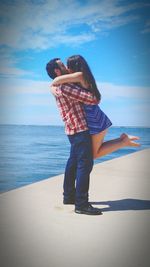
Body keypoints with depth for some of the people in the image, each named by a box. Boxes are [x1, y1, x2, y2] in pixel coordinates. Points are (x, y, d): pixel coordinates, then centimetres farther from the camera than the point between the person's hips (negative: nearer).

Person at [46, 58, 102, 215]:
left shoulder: (59, 87, 15)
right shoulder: (64, 87, -17)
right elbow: (91, 99, -20)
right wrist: (96, 99, 1)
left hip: (73, 130, 10)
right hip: (80, 130, -10)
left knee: (73, 162, 16)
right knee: (85, 164, -9)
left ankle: (69, 196, 27)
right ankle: (81, 205, -6)